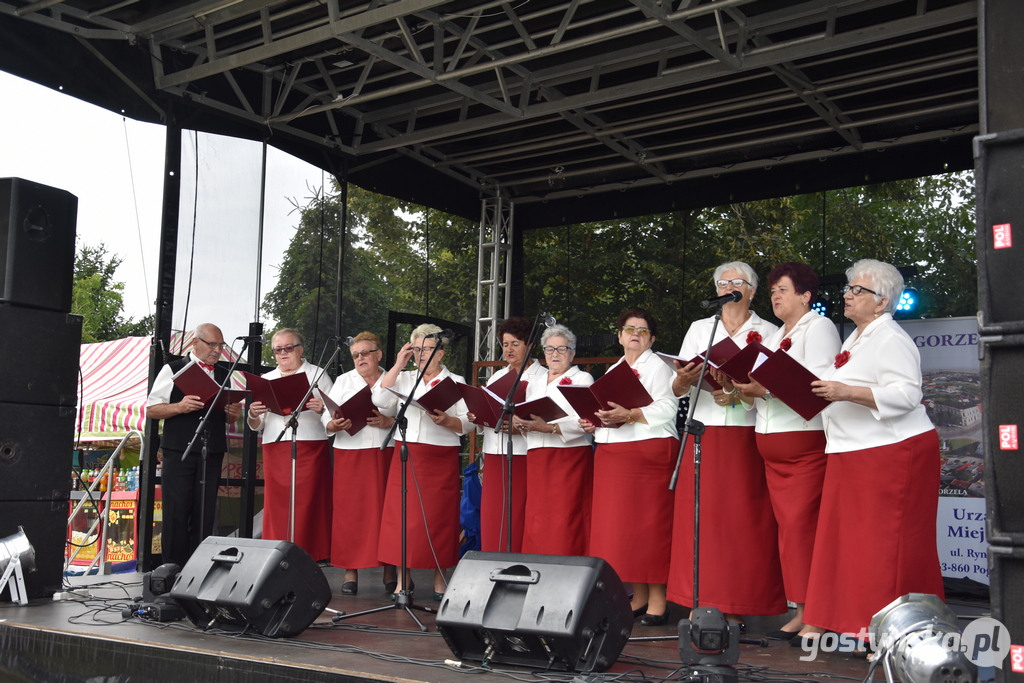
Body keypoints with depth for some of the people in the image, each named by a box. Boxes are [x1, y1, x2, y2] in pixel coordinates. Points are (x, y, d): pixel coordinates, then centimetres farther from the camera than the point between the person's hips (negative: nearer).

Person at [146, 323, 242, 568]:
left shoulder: (224, 376, 17)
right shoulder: (173, 370, 3)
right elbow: (151, 409, -1)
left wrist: (233, 414, -3)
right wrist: (180, 407, -18)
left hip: (212, 454, 4)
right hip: (179, 453, -4)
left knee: (205, 515, 3)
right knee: (177, 513, -3)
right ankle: (173, 568, 5)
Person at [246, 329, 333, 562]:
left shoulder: (317, 375, 10)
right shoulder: (267, 380, 19)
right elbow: (257, 427, 17)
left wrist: (322, 409, -19)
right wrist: (253, 415, -4)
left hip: (310, 448, -3)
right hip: (275, 449, 3)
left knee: (308, 505, -8)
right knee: (276, 506, -2)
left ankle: (310, 557, -6)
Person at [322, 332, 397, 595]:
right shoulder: (344, 381, 13)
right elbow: (327, 419, 5)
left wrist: (389, 422, -15)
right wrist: (335, 425, -15)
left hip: (386, 455, -1)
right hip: (350, 455, 1)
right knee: (350, 511, -1)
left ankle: (390, 572, 9)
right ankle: (350, 573, 6)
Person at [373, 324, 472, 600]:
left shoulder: (455, 382, 6)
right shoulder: (404, 379, 12)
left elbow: (468, 424, 0)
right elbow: (380, 400, -5)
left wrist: (446, 421, -20)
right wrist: (398, 364, -2)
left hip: (440, 459, -2)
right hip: (404, 455, 2)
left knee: (438, 517, 0)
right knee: (401, 515, 0)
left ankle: (439, 579, 11)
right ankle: (403, 579, 9)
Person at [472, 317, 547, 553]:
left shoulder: (542, 377, 0)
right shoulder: (497, 377, 20)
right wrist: (477, 417, -2)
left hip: (524, 456, -6)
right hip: (494, 455, 6)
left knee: (518, 522, -7)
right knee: (492, 521, 3)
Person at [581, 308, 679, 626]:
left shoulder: (658, 368, 0)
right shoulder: (613, 371, 22)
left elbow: (666, 409, -12)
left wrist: (629, 415, -23)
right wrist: (594, 424, 6)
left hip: (649, 454, -7)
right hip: (611, 456, 7)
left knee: (649, 525, -8)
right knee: (618, 526, 4)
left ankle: (657, 600, -3)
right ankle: (639, 597, 12)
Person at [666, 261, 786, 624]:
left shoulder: (767, 332, 9)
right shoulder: (698, 329, 15)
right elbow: (677, 389, 8)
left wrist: (740, 395, -17)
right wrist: (684, 379, -14)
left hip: (748, 437, -2)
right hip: (704, 435, 2)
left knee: (744, 520, -4)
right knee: (700, 518, -2)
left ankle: (736, 606, 2)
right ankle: (700, 603, 3)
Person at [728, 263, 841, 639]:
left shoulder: (819, 327, -2)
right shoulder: (774, 337, 23)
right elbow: (761, 398, 19)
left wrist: (765, 388, -22)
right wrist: (738, 387, 1)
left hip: (807, 443, -8)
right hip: (773, 448, 8)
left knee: (802, 525, -11)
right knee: (788, 527, 5)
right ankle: (801, 611, 9)